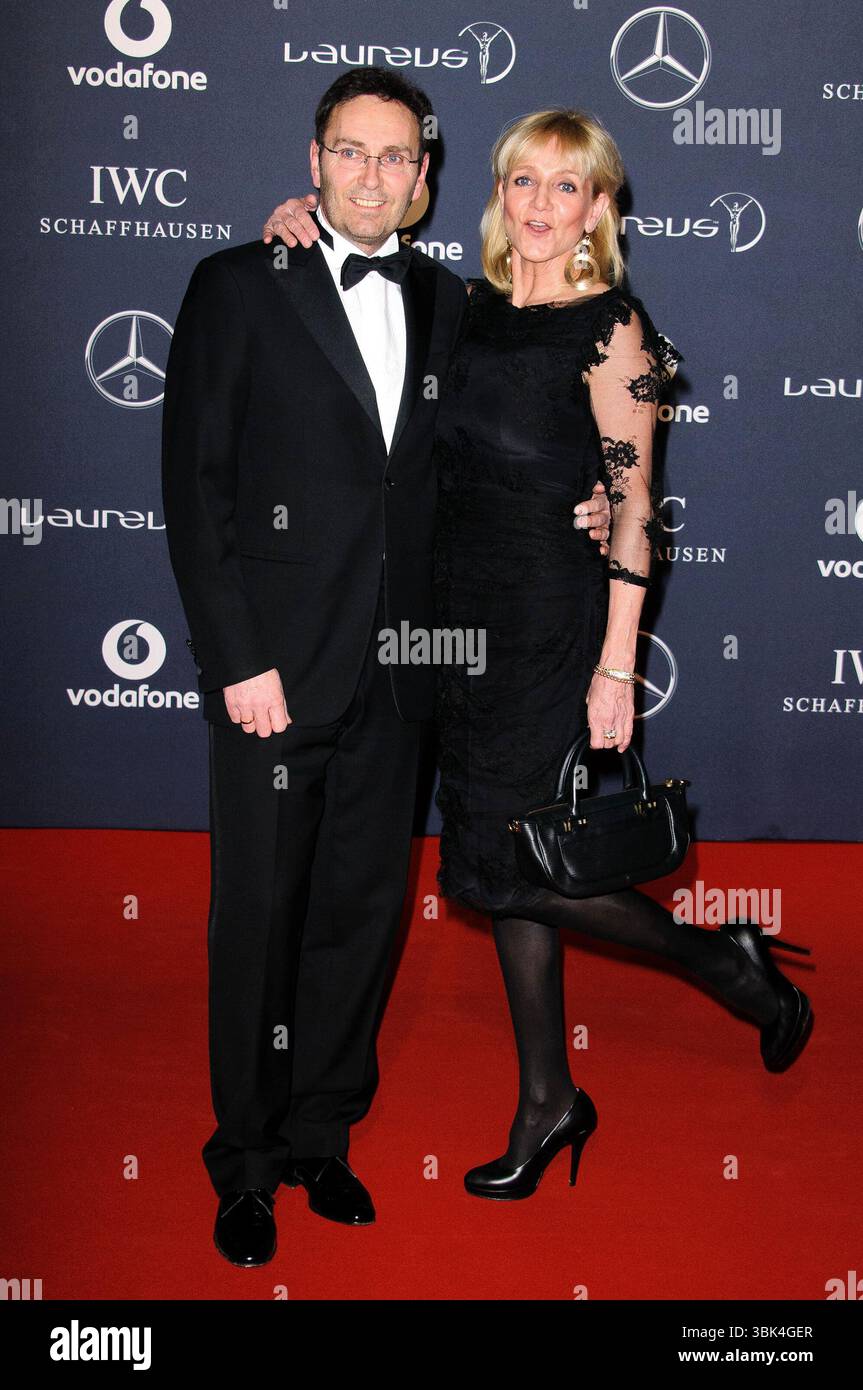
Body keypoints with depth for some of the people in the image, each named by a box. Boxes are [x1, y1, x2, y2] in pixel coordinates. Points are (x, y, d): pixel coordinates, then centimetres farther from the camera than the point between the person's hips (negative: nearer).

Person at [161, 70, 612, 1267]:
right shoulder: (237, 289, -2)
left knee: (362, 910, 12)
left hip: (392, 674, 4)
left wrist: (567, 509, 0)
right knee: (259, 916, 6)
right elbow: (194, 485, -6)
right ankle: (247, 1159, 24)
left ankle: (321, 1134, 31)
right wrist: (237, 660, -13)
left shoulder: (446, 303, 11)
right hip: (276, 668, -4)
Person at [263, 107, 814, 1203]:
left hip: (554, 624, -7)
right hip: (470, 617, 7)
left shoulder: (610, 325, -9)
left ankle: (724, 957, 17)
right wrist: (303, 229, 9)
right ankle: (547, 1102, 26)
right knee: (498, 863, 11)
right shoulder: (474, 309, 9)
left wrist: (617, 663, -16)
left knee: (513, 865, -4)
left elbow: (635, 502, -12)